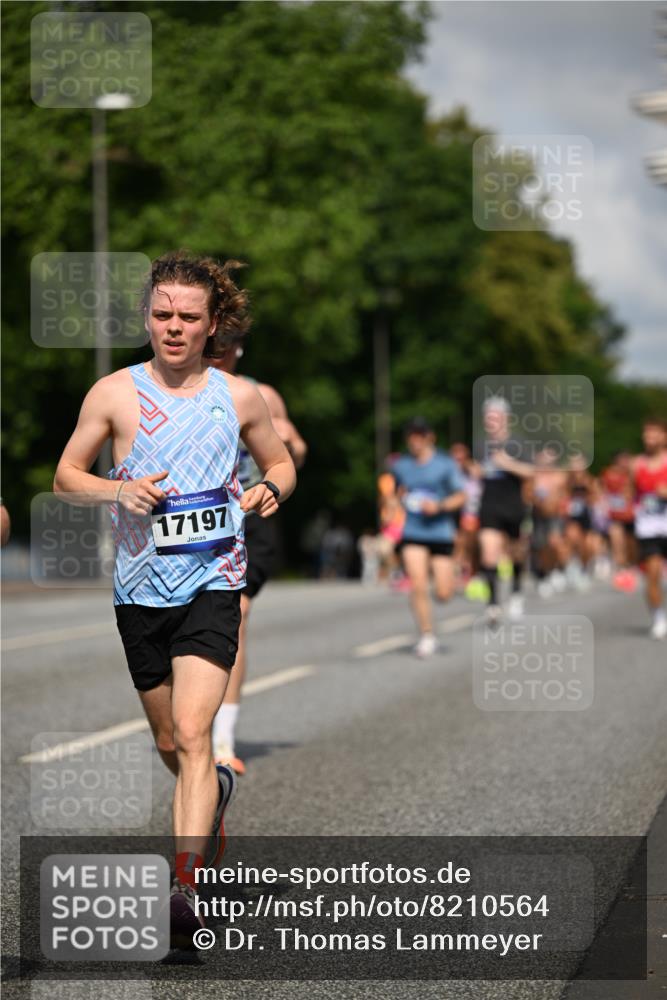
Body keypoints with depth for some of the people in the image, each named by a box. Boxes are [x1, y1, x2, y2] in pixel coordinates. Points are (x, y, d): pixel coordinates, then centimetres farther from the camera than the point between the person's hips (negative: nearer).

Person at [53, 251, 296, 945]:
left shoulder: (239, 398, 3)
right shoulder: (114, 393, 1)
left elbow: (280, 463, 18)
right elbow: (65, 477, 6)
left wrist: (270, 490, -4)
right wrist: (117, 490, -14)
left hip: (212, 582, -2)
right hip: (140, 588, 2)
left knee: (191, 733, -18)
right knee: (169, 744, 15)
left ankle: (186, 888, -23)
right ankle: (217, 790, 49)